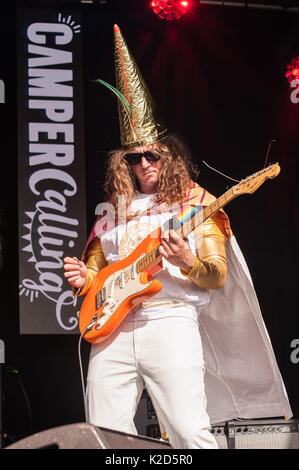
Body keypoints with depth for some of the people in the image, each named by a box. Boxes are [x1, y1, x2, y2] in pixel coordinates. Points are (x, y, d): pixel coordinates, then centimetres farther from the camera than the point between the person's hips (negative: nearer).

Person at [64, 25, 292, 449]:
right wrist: (83, 278, 2)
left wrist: (189, 263, -19)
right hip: (113, 329, 4)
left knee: (190, 434, -13)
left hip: (170, 322, -4)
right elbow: (95, 267, 25)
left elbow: (218, 277, 2)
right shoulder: (113, 212, 19)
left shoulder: (195, 204, 7)